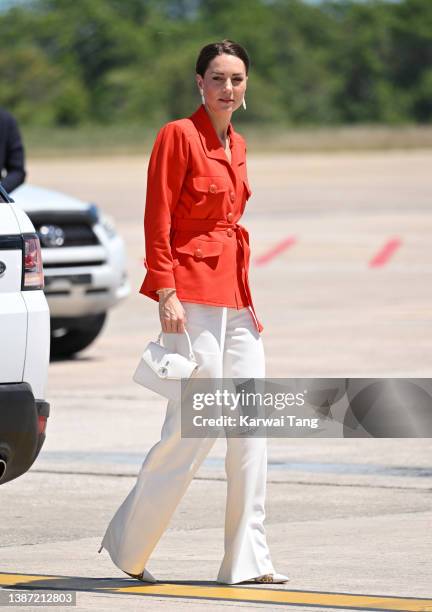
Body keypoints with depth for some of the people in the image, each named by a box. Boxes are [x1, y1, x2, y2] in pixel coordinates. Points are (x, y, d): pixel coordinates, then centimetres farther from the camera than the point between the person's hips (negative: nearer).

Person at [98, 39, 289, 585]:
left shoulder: (236, 145, 16)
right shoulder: (179, 136, -7)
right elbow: (157, 221, -11)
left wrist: (247, 299, 18)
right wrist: (166, 293, -18)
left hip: (235, 299, 8)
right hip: (192, 293, -8)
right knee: (192, 428, -9)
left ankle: (247, 560, 7)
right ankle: (128, 545, 5)